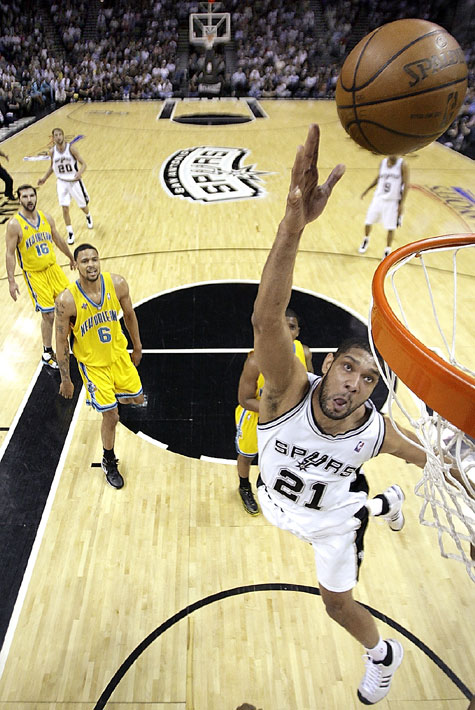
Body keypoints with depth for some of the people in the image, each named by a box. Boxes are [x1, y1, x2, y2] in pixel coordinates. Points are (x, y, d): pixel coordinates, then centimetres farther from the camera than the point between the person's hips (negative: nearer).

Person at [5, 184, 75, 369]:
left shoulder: (46, 217, 0)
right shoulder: (14, 225, -15)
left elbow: (58, 240, 15)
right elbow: (10, 254, -12)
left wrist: (71, 258, 24)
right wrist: (11, 281, -15)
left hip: (53, 267, 5)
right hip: (34, 274, -5)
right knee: (48, 315, -4)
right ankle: (47, 354, 14)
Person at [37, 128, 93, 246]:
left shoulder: (71, 148, -15)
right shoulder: (52, 151, -4)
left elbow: (83, 164, -14)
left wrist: (80, 172, -35)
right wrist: (44, 178, 5)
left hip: (75, 181, -2)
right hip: (62, 182, 2)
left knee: (83, 206, 14)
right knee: (65, 208, -7)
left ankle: (88, 216, 51)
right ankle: (70, 233, 5)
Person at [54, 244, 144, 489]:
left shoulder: (117, 284, -17)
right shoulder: (66, 300, -26)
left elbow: (129, 314, 1)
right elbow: (61, 341, -15)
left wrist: (137, 347, 10)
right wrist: (65, 380, -8)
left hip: (119, 352, 4)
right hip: (93, 362, -4)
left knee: (136, 399, 18)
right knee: (111, 417, 0)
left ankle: (115, 396, 56)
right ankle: (109, 462, 28)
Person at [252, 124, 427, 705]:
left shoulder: (374, 430, -34)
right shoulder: (288, 390, -42)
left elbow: (414, 451, -8)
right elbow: (265, 321, -63)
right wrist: (293, 223, -78)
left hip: (331, 515, -1)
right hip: (281, 499, 1)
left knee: (337, 602, 16)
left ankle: (382, 655, 51)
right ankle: (384, 504, 61)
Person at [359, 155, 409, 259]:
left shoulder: (403, 165, -11)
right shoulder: (383, 162, 3)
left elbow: (406, 184, -11)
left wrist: (402, 203, -16)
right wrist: (367, 190, 20)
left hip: (393, 201, -4)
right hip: (379, 198, 4)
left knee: (391, 228, 1)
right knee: (368, 222, 7)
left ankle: (387, 251, 19)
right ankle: (366, 240, 37)